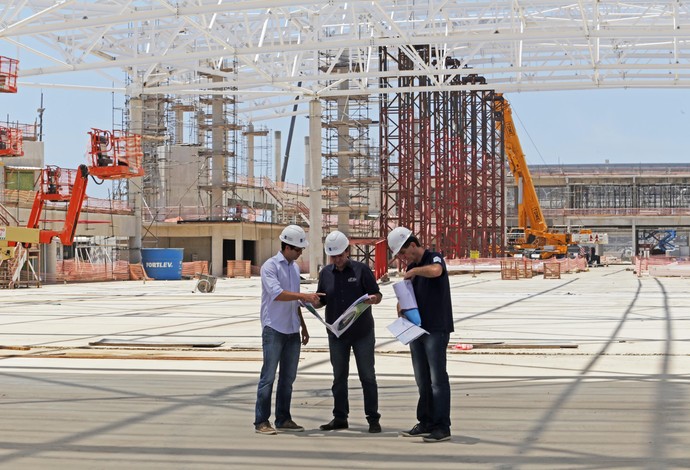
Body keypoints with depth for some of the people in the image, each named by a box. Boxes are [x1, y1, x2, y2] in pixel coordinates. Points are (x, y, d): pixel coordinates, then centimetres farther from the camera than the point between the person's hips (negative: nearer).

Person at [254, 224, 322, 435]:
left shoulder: (295, 267, 14)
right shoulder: (270, 266, -9)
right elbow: (276, 294, -23)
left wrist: (303, 326, 20)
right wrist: (304, 296, -28)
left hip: (292, 330, 7)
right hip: (274, 330, -7)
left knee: (288, 377, 10)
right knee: (268, 376, -5)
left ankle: (283, 419, 17)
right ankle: (261, 421, -2)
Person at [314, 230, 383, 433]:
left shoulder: (361, 269, -3)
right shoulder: (326, 273, 6)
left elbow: (377, 295, -4)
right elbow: (321, 301, 11)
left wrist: (373, 298, -27)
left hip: (362, 333, -3)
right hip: (336, 334, 3)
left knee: (367, 376, 0)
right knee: (339, 376, 9)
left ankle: (373, 418, 7)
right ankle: (340, 418, 17)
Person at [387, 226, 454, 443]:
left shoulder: (434, 258, -9)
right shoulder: (411, 267, 15)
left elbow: (435, 271, -34)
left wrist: (414, 271, -22)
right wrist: (402, 306, -1)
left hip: (436, 329, -8)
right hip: (416, 328, 8)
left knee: (438, 378, -6)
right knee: (422, 380, 11)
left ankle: (442, 427, -3)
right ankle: (426, 423, 18)